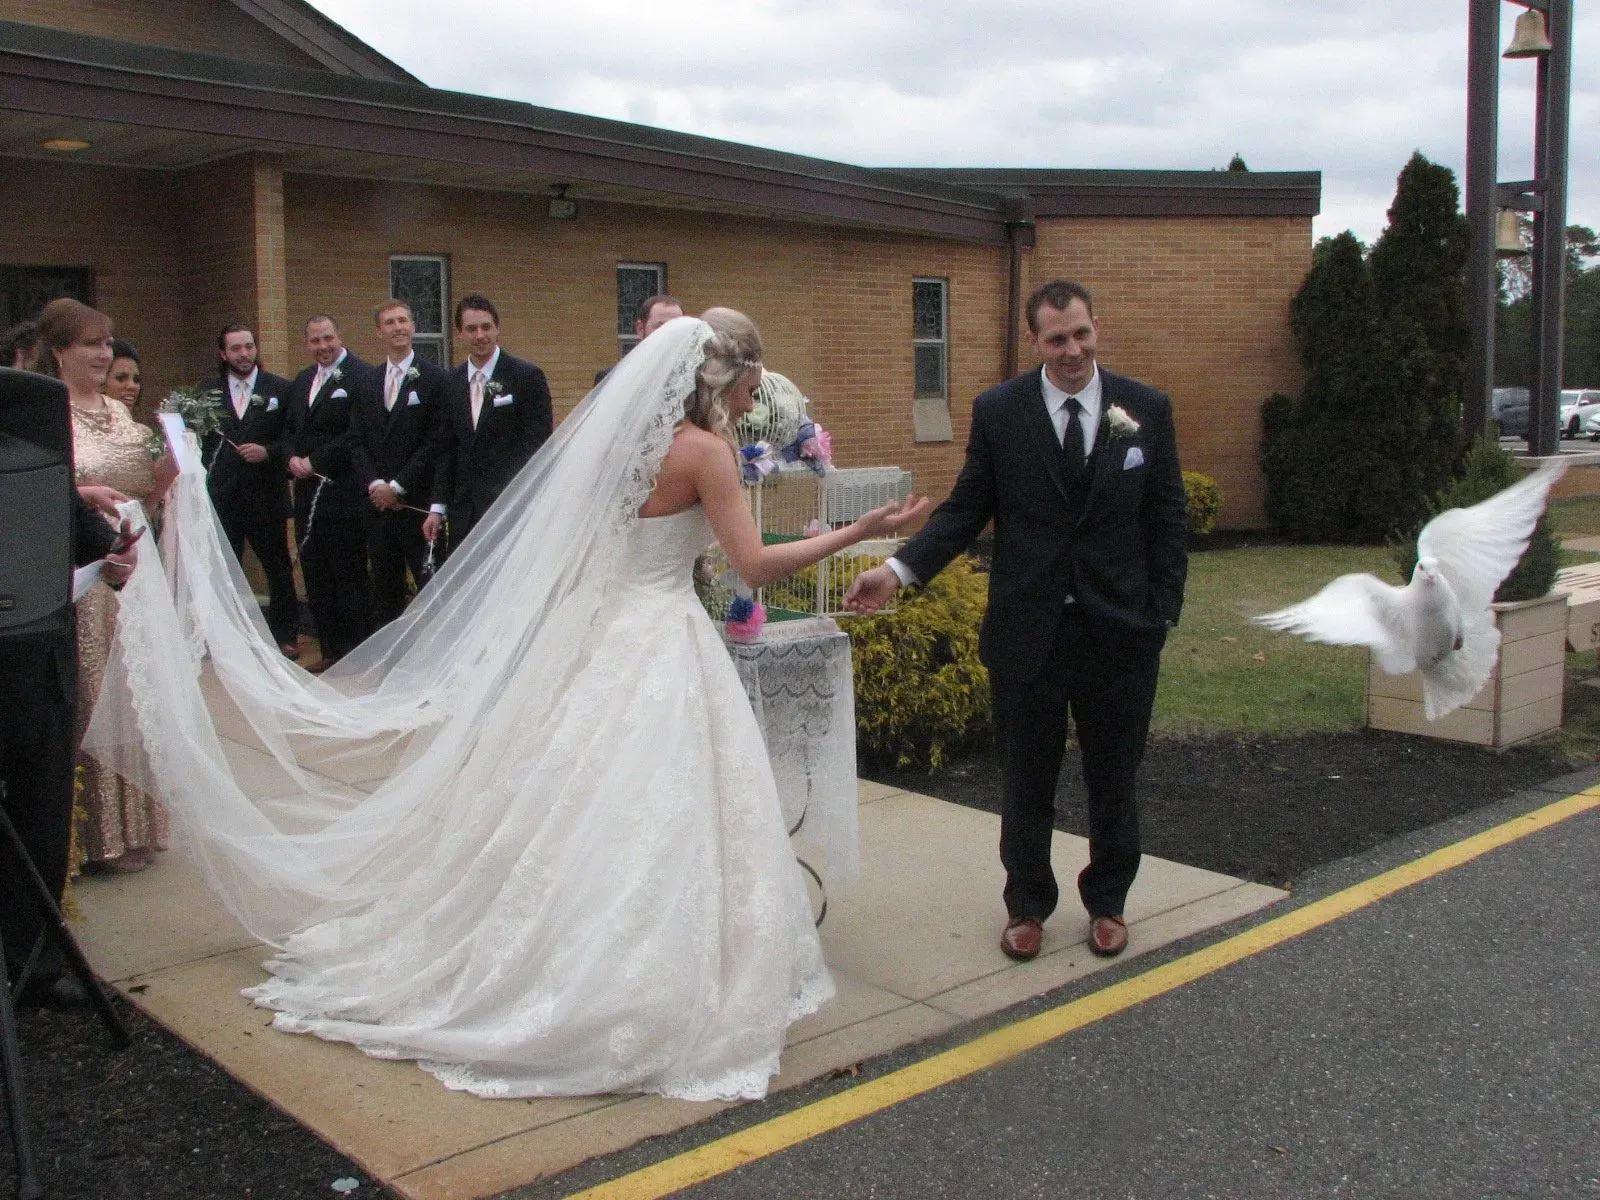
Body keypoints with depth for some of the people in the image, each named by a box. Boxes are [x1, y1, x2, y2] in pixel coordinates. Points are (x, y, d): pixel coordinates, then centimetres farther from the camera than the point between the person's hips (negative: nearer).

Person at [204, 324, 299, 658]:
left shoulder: (281, 389, 2)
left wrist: (267, 452, -14)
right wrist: (205, 475, -9)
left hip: (266, 496, -1)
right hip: (221, 497, 1)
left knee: (278, 569, 8)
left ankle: (285, 635, 20)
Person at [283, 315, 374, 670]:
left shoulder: (361, 376, -8)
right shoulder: (302, 381, 18)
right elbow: (289, 428, 20)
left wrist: (315, 461, -13)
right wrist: (292, 458, 0)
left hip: (344, 491, -8)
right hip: (307, 490, 8)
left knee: (349, 575, -2)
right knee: (315, 574, 11)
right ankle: (330, 651, 20)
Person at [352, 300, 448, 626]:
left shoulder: (436, 379, -3)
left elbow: (437, 441, -8)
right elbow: (357, 441, 11)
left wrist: (398, 486, -10)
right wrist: (375, 484, -6)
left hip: (418, 502, -5)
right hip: (378, 502, 5)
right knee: (384, 589, 10)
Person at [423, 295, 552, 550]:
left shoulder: (527, 376, -4)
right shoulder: (452, 382, 12)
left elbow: (538, 445, -7)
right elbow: (446, 449, 15)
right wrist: (438, 507, 9)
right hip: (464, 512, 5)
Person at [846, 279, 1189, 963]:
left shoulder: (1147, 410, 0)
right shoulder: (997, 411, -2)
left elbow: (1168, 518, 4)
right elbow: (966, 509, -1)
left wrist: (1163, 612, -2)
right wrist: (899, 570, -14)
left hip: (1121, 631, 1)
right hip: (1027, 631, -1)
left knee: (1113, 780, 15)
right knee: (1026, 783, 12)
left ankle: (1106, 902, 36)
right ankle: (1027, 905, 32)